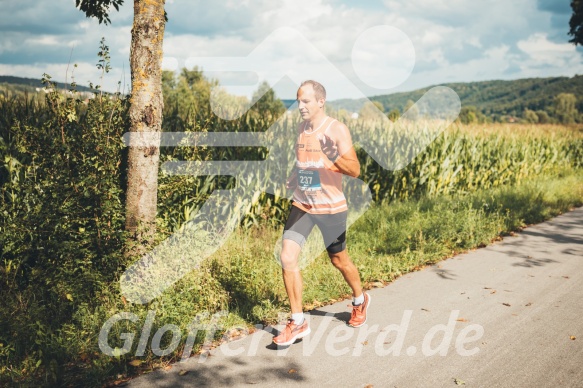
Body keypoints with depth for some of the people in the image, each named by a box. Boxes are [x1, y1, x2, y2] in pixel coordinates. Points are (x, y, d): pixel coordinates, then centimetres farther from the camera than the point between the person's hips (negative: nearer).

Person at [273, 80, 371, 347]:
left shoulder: (337, 130, -14)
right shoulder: (301, 128, 5)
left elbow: (355, 170, -20)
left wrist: (334, 158, -36)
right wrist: (293, 178, 10)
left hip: (330, 207, -4)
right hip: (301, 205, 5)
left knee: (339, 260, 13)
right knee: (287, 257, -10)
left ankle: (360, 300, 44)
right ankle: (298, 322, 2)